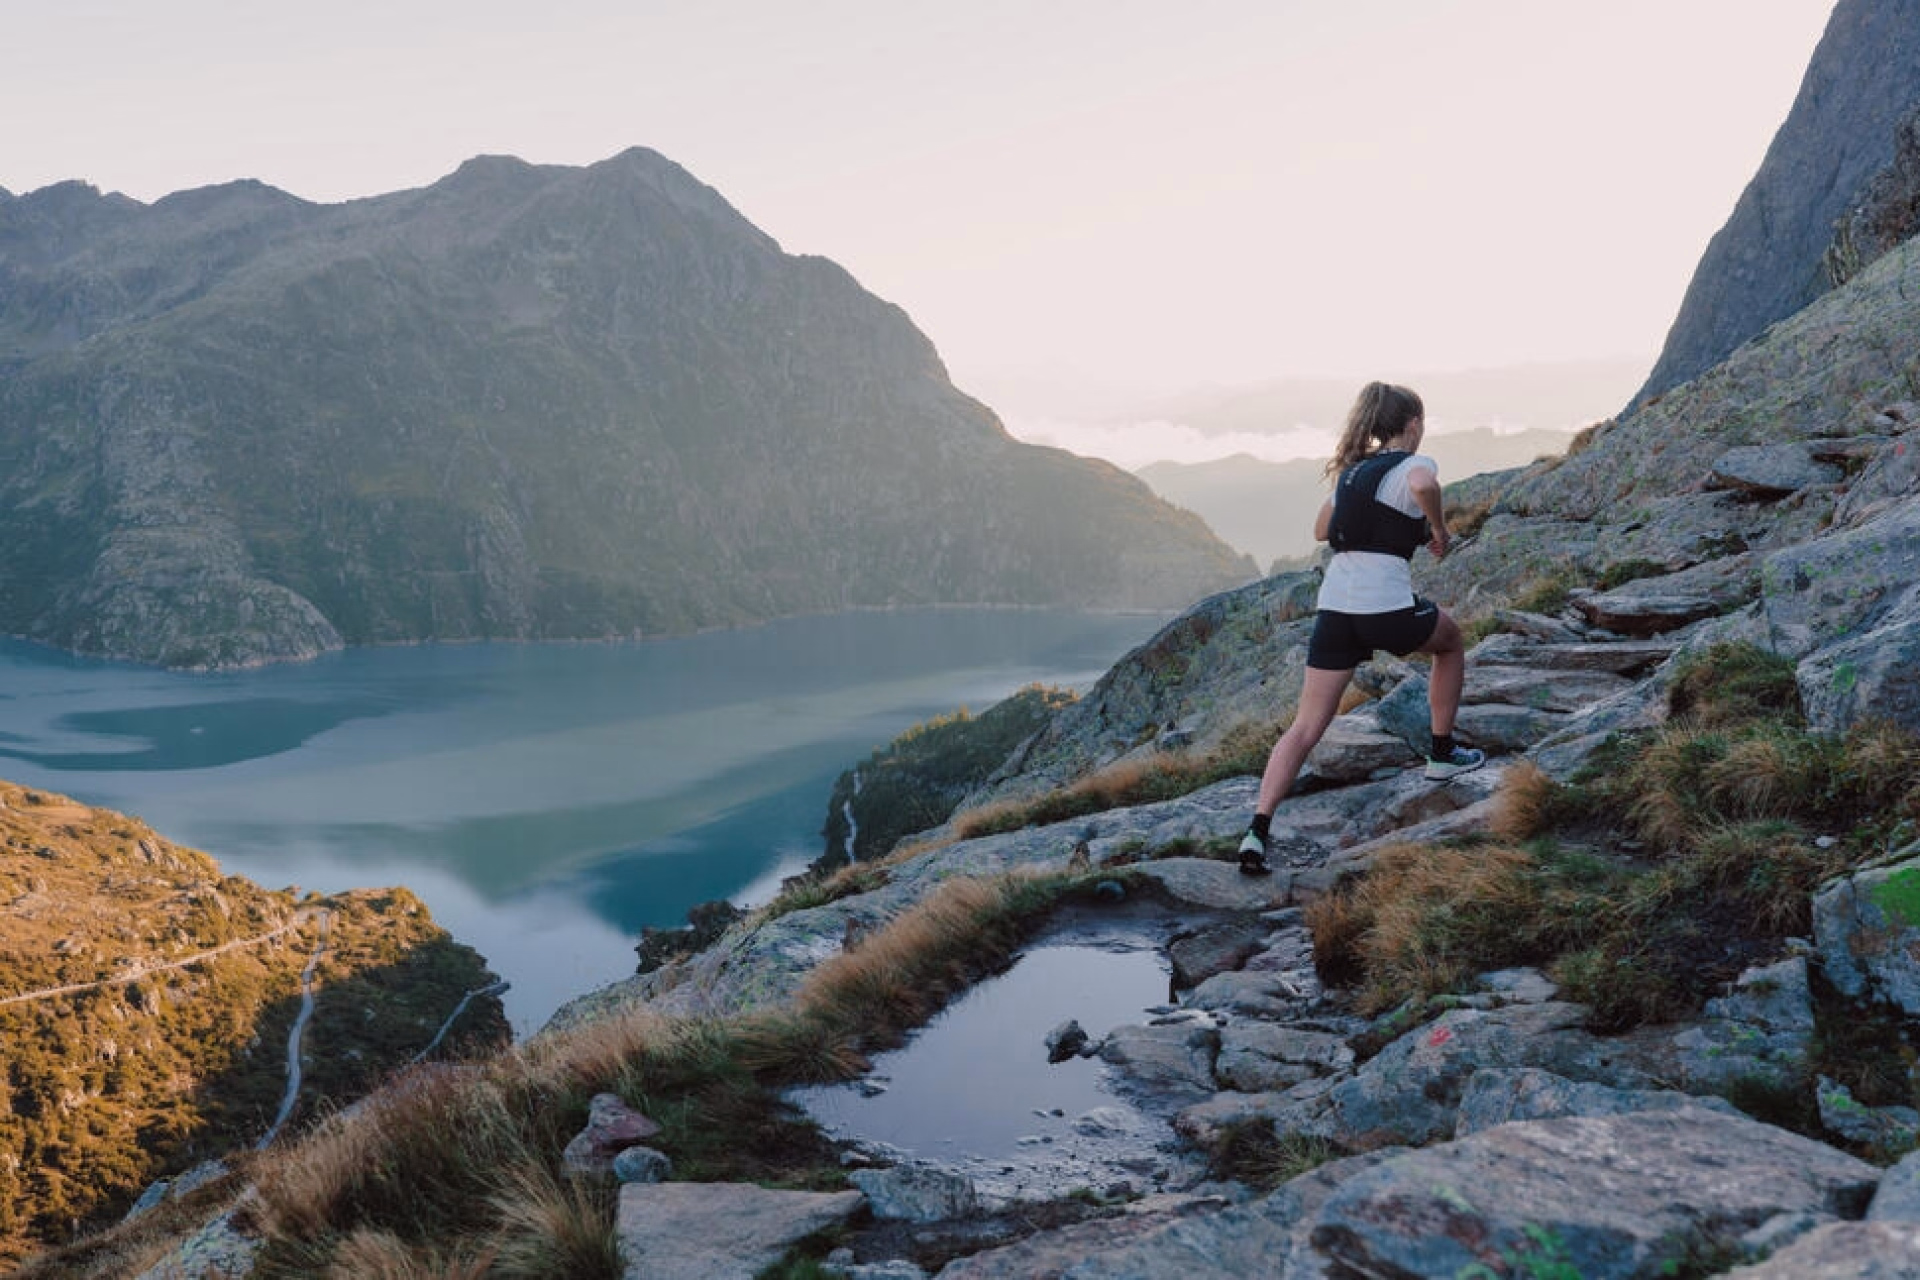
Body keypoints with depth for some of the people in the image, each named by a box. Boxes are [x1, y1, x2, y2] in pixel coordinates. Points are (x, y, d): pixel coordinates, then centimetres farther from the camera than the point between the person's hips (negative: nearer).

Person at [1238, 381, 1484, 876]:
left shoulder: (1353, 469, 21)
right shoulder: (1414, 464, 0)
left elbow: (1321, 530, 31)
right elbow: (1423, 485, -26)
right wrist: (1439, 529, -9)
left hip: (1334, 605, 5)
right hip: (1386, 606, -5)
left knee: (1305, 727, 3)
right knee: (1450, 641, 30)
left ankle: (1258, 828, -11)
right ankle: (1443, 753, 38)